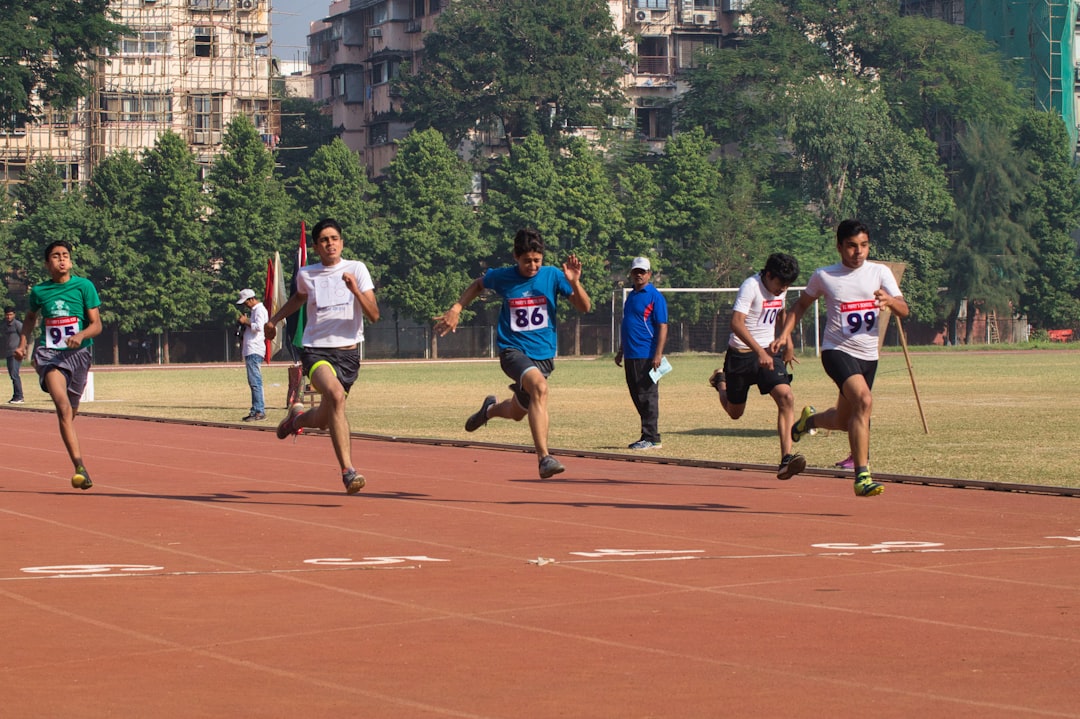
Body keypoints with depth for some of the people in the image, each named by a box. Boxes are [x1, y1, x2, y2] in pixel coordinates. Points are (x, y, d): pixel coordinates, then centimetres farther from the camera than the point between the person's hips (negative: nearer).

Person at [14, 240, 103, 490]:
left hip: (78, 353, 1)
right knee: (63, 405, -23)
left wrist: (81, 335, -20)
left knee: (70, 411, 9)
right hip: (49, 353, -1)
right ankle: (80, 468, -33)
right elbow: (30, 318, 29)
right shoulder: (39, 291, 8)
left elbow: (96, 325, -1)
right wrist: (23, 343, 17)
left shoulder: (84, 286, 1)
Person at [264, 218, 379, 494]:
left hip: (348, 351, 2)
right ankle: (347, 470, -34)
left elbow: (374, 315, -6)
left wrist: (355, 290, -20)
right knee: (336, 394, -32)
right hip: (315, 349, -2)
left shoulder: (357, 269, 1)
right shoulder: (306, 274, 6)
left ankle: (297, 417, 49)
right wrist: (273, 319, 29)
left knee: (323, 420, 9)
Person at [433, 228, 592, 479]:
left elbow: (585, 307, -7)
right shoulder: (502, 277, -5)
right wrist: (456, 309, 7)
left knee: (517, 413, 18)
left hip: (544, 354, 3)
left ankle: (490, 409, 57)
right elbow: (477, 285, 18)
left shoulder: (552, 275, -5)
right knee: (539, 386, -34)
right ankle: (544, 458, -38)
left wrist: (574, 283, -24)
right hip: (513, 350, -3)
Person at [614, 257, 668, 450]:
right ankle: (648, 436, 17)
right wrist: (621, 351, 24)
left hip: (646, 356, -9)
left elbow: (662, 327, -13)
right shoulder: (631, 296, 18)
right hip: (631, 355, 9)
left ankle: (651, 438, -4)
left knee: (647, 397, -7)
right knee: (638, 398, 11)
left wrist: (658, 354, -20)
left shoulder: (654, 296, -7)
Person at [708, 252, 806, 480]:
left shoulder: (780, 289, 4)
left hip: (768, 352, 5)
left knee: (786, 398, -20)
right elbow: (736, 322, -32)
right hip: (742, 354, -5)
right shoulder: (751, 286, -20)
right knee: (735, 412, 12)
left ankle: (786, 459, -26)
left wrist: (787, 343, 21)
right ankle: (720, 382, 46)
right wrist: (759, 351, -42)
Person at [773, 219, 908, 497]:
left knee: (844, 421, 16)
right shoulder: (823, 276, -2)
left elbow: (904, 310, -9)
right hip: (837, 350, -4)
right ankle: (862, 477, -31)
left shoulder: (880, 273, 0)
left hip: (868, 356, 4)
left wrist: (890, 301, -31)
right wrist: (784, 334, 3)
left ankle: (811, 419, 53)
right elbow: (802, 304, 15)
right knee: (864, 401, -30)